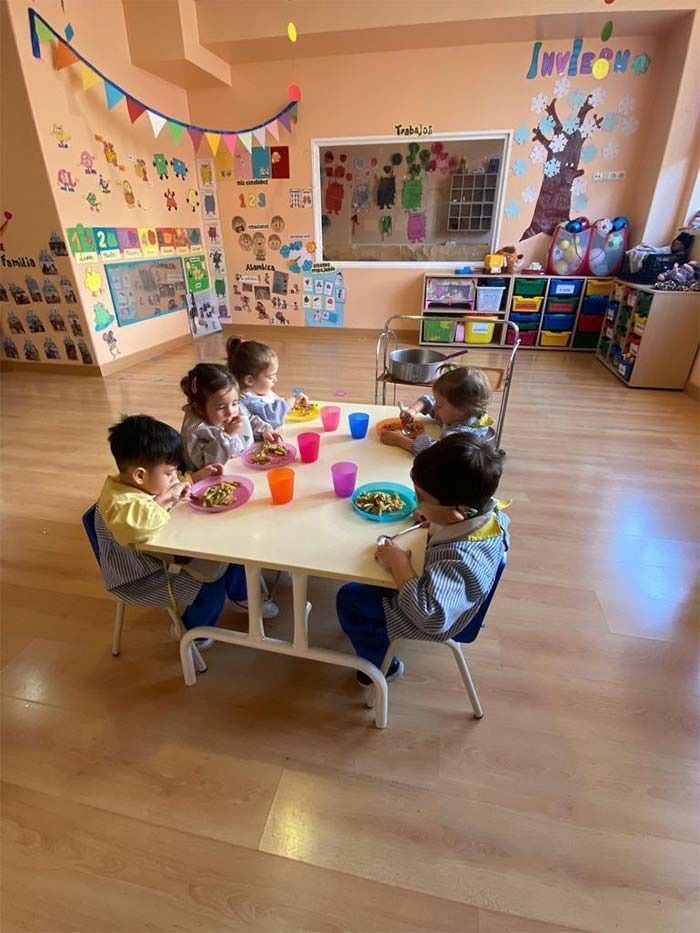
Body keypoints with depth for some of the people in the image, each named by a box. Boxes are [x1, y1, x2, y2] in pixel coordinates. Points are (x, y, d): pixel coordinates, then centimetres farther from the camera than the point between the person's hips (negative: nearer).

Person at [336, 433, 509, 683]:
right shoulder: (491, 508, -22)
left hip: (432, 622, -8)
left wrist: (399, 564, -36)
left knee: (348, 598, 3)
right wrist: (434, 517, -13)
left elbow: (431, 616, -45)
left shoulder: (460, 558, -45)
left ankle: (381, 664, 27)